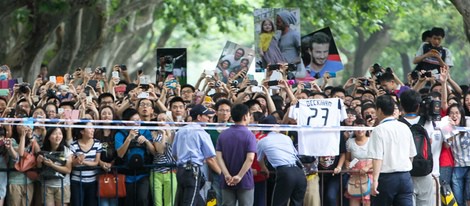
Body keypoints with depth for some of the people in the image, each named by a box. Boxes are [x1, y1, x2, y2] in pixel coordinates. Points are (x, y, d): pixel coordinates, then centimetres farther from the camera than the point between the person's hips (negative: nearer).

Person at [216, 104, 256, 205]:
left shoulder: (223, 135, 4)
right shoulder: (249, 135, -10)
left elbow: (219, 156, -4)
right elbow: (250, 159, -19)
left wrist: (227, 175, -12)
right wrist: (239, 176, -16)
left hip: (227, 182, 4)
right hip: (245, 182, -4)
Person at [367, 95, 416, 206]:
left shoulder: (379, 130, -9)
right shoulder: (405, 128, 8)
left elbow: (377, 158, -16)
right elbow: (412, 154, 14)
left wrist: (375, 180, -19)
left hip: (386, 177, -4)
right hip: (405, 177, 4)